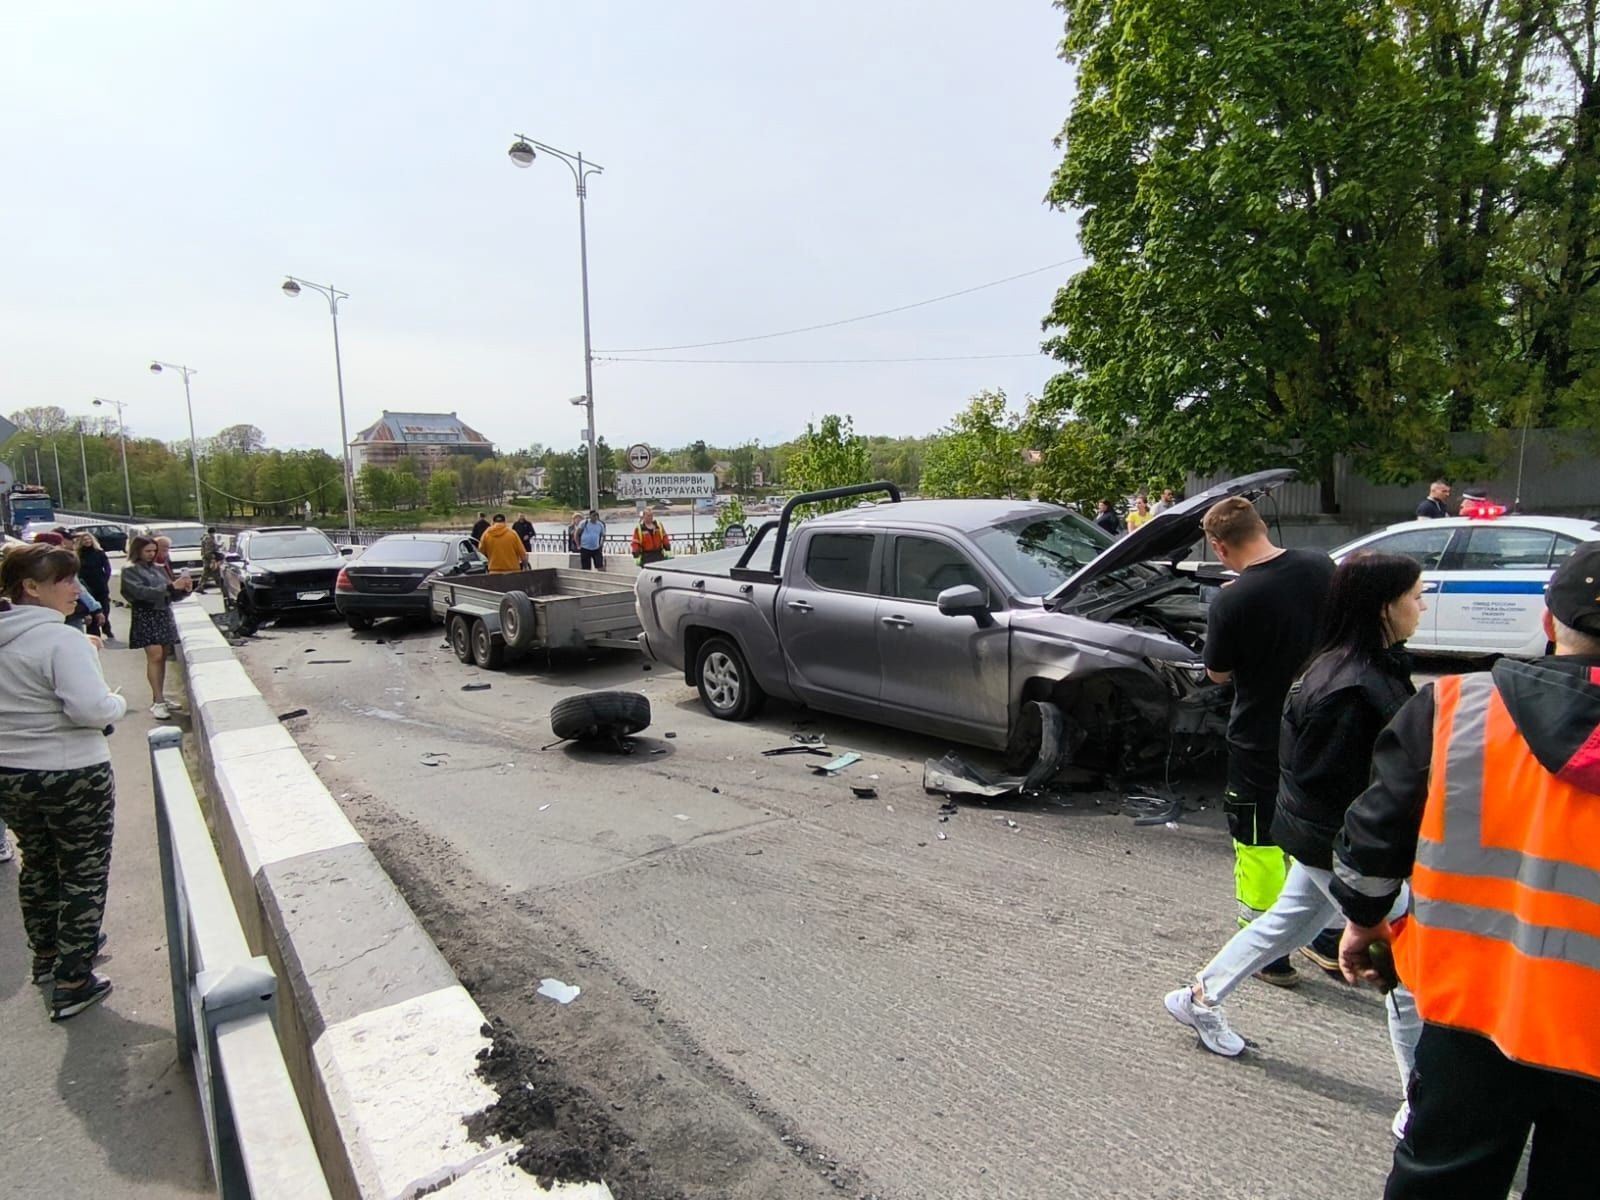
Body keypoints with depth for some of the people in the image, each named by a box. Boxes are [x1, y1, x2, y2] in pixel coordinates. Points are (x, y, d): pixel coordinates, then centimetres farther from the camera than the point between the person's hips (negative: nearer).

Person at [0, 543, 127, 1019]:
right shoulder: (63, 640, -22)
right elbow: (91, 708, -29)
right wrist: (119, 704, -9)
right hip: (71, 776, -8)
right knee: (84, 873, 6)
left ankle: (45, 955, 43)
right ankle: (72, 982, 11)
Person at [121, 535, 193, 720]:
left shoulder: (158, 568, 13)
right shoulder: (130, 570, -3)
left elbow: (172, 594, 13)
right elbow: (141, 592, -18)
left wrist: (184, 589, -8)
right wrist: (170, 587, -24)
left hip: (164, 614, 6)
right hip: (146, 616, -6)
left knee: (163, 657, 7)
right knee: (155, 656, -11)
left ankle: (160, 698, 14)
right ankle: (157, 702, -11)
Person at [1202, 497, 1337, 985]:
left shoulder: (1232, 602, -24)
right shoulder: (1320, 567, -7)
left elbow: (1218, 674, -8)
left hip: (1260, 740, -6)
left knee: (1258, 844, 11)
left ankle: (1268, 955, 21)